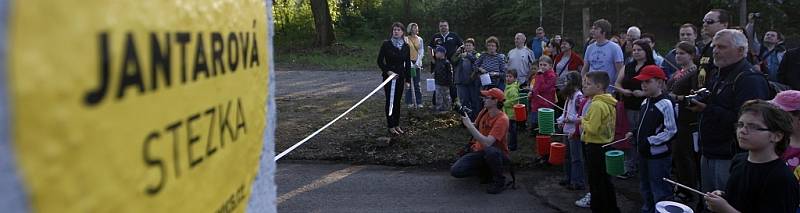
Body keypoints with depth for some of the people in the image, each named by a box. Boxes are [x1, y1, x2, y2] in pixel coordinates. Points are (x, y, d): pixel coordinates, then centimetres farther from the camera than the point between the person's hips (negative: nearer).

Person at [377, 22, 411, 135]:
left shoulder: (406, 47, 5)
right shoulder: (386, 44, -5)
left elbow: (408, 64, 9)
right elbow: (380, 61, -5)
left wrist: (407, 79, 6)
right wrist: (387, 71, -16)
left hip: (400, 77, 4)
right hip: (389, 76, -3)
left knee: (398, 101, 9)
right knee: (390, 101, -2)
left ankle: (397, 125, 19)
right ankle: (391, 126, 5)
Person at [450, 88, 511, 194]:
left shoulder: (502, 119, -23)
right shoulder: (484, 112, 0)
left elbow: (487, 143, -33)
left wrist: (469, 125, -30)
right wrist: (465, 120, -6)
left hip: (498, 154, -6)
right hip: (479, 151, 6)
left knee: (490, 150, -43)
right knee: (455, 171, -13)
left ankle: (499, 182, -16)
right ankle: (487, 172, 9)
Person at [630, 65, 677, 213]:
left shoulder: (665, 104, -17)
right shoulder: (645, 102, 8)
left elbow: (671, 131, -19)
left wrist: (649, 141, -21)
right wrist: (635, 132, 4)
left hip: (659, 155, -9)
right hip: (644, 154, 9)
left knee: (660, 192, 1)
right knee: (645, 188, 22)